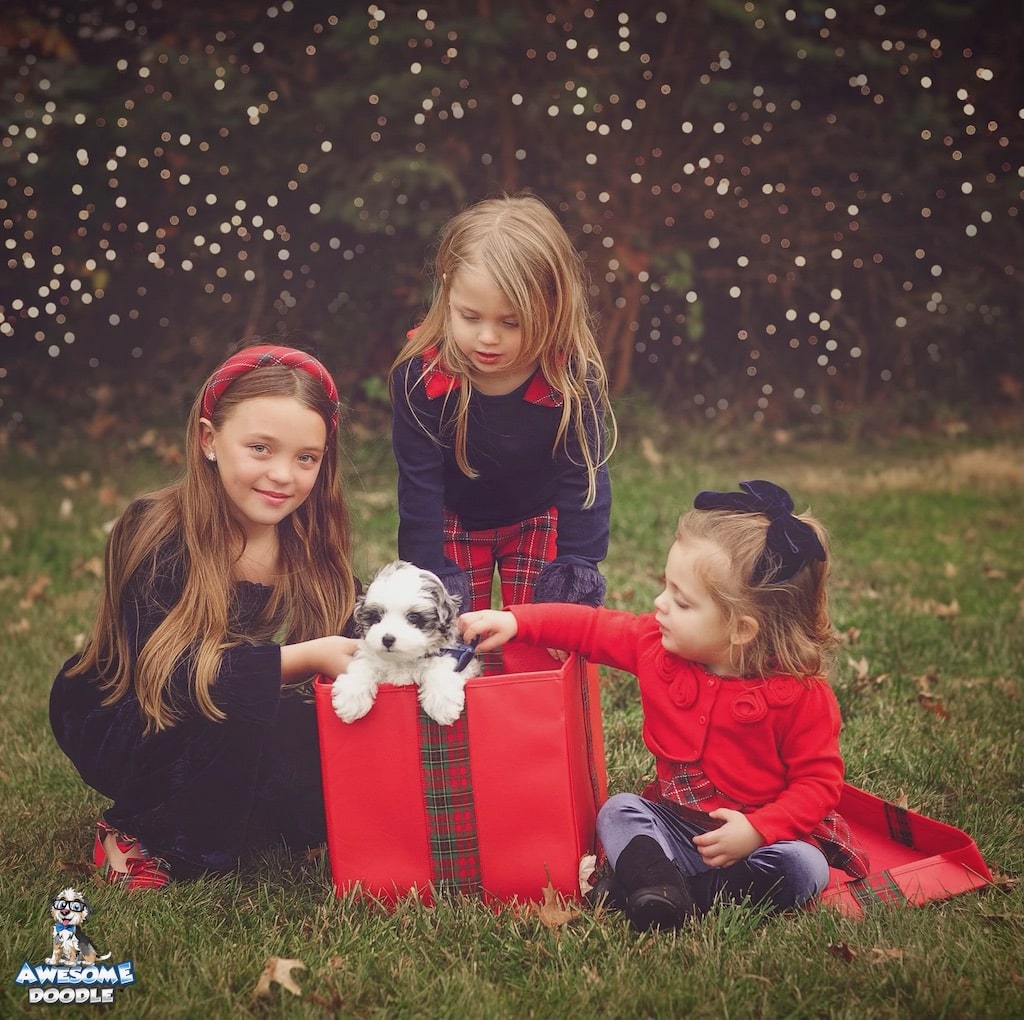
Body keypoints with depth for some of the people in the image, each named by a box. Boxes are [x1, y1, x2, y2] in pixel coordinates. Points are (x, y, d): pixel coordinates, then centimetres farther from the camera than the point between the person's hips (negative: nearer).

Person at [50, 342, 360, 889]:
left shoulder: (311, 545, -7)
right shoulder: (154, 534, -22)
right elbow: (172, 676, -31)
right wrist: (304, 658, -36)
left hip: (241, 736, 6)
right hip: (121, 731, -6)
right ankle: (143, 835, -9)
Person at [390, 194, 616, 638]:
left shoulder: (575, 377, -28)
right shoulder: (419, 375, -27)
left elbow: (583, 484, -19)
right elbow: (420, 491, -20)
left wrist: (572, 591, -22)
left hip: (540, 520, 0)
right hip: (454, 522, 0)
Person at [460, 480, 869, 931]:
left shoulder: (800, 693, -20)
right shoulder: (657, 646, -6)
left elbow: (819, 780, -17)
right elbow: (590, 627, 2)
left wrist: (756, 830, -28)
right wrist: (514, 621, -8)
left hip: (762, 833, -4)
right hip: (675, 822, 5)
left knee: (805, 869, -30)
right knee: (618, 811, -15)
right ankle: (659, 884, -39)